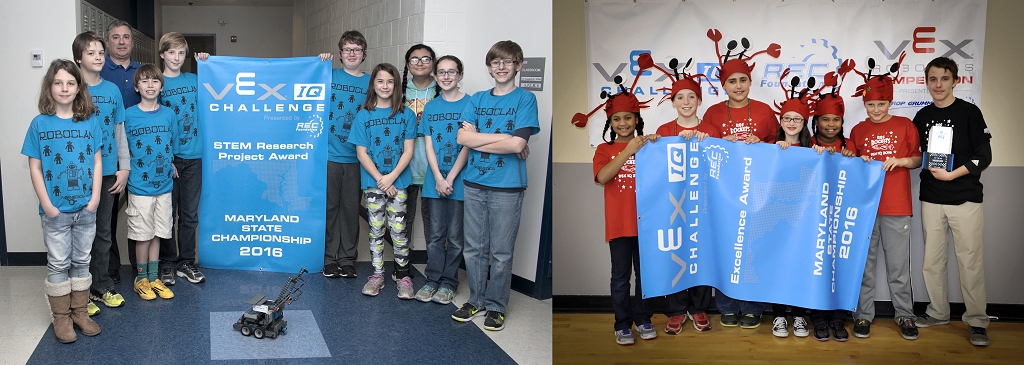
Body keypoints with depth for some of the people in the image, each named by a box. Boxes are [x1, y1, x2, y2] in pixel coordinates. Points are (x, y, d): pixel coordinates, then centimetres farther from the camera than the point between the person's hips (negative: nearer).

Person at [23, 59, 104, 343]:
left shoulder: (90, 122, 0)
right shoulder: (40, 124, -4)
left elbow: (97, 162, 2)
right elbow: (35, 168, -4)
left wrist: (95, 198, -6)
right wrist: (47, 205, -10)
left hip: (86, 208, 2)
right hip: (56, 210, -2)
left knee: (81, 261, 13)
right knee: (58, 263, 8)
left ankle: (80, 312, 25)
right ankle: (61, 317, 20)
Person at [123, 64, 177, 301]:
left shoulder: (169, 114, 3)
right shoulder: (129, 115, -6)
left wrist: (170, 166, 2)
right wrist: (126, 175, -2)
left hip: (164, 184, 3)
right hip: (140, 186, -3)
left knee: (158, 233, 11)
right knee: (143, 234, 4)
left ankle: (154, 278, 22)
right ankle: (141, 278, 20)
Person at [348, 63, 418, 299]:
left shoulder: (406, 115, 2)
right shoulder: (364, 115, 1)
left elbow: (408, 151, -2)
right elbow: (361, 152, -2)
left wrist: (392, 177, -14)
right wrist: (380, 179, -10)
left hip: (398, 181, 0)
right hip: (372, 181, 1)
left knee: (398, 229, 0)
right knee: (376, 229, 7)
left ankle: (402, 275, 11)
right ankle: (377, 275, 17)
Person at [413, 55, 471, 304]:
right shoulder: (430, 108, 9)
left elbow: (468, 146, -8)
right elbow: (429, 147, 4)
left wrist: (450, 178, -13)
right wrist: (439, 178, -9)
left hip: (460, 181, -3)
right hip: (434, 181, 3)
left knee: (455, 236, 5)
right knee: (435, 234, 9)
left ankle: (449, 282, 16)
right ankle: (432, 279, 19)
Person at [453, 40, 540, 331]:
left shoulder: (525, 99, -3)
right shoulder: (477, 99, 9)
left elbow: (518, 144, -15)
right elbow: (463, 137, -5)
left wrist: (479, 140, -8)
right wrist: (504, 138, -12)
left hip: (507, 187, -4)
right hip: (474, 184, 4)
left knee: (501, 252, 5)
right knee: (473, 248, 11)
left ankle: (496, 306, 19)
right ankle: (476, 300, 27)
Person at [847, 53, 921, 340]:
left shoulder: (904, 125, 4)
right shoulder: (858, 130, 8)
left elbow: (918, 160, 5)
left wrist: (901, 160, -13)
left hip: (897, 208, -1)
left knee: (899, 265, 4)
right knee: (864, 263, 6)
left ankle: (905, 315, 17)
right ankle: (864, 314, 16)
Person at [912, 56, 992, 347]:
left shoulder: (969, 112, -3)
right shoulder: (922, 116, 9)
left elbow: (983, 156, -7)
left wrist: (953, 173, -17)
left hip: (965, 199, -4)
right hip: (931, 199, 4)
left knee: (970, 262, -3)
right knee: (932, 260, 9)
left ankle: (977, 321, 6)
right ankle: (938, 312, 22)